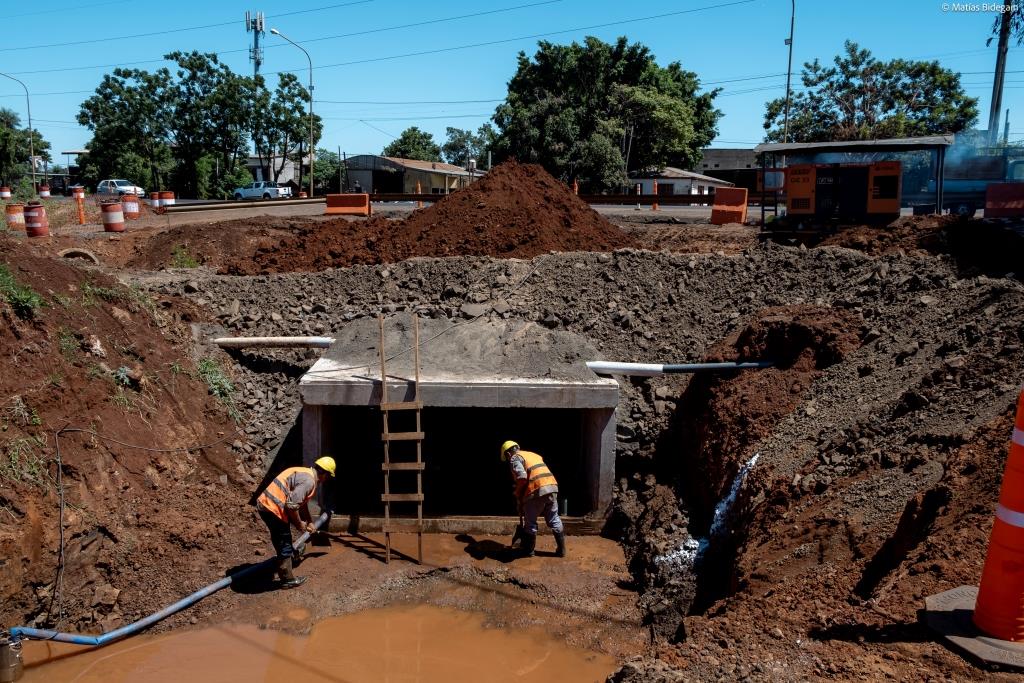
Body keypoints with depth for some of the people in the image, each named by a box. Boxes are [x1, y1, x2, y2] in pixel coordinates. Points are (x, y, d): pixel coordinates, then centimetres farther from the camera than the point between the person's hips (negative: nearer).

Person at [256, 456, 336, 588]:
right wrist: (299, 524, -7)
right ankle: (288, 580, 19)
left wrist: (309, 522, 35)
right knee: (285, 545, 6)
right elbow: (292, 505, -23)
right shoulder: (309, 481, -17)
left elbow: (302, 503, 29)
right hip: (273, 508, -9)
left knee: (281, 538, 30)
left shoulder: (305, 473, 16)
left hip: (265, 503, 9)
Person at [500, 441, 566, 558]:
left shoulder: (515, 458, 4)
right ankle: (561, 549, 19)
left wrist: (518, 495, 1)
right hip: (552, 487, 7)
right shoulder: (533, 455, 28)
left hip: (537, 491, -7)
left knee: (530, 522, 10)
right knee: (554, 520, 16)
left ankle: (528, 550, 21)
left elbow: (522, 477, -14)